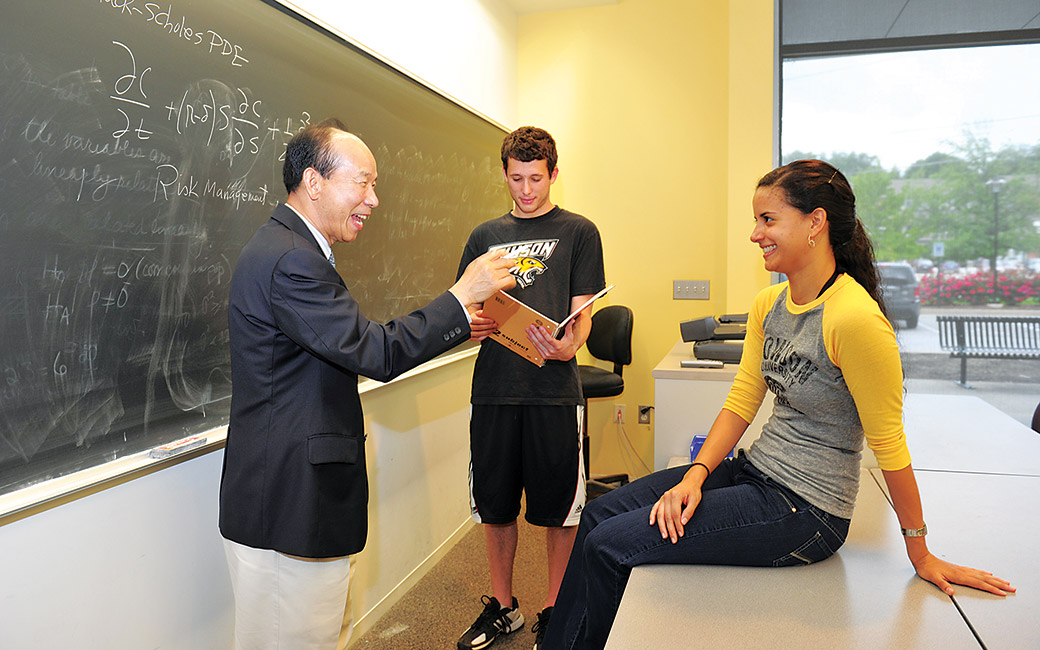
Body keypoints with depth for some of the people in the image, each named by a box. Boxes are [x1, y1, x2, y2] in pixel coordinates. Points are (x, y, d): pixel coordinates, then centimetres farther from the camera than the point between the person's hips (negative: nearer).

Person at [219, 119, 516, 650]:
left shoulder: (289, 249, 14)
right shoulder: (289, 261, -22)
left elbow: (351, 347, 14)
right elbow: (376, 353, -23)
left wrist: (453, 323, 11)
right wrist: (463, 295, -16)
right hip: (289, 506, -11)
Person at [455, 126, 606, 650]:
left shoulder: (578, 232, 5)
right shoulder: (485, 236, 14)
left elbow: (582, 312, -1)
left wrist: (569, 346, -23)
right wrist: (470, 325, -11)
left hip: (553, 390, -3)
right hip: (494, 387, 3)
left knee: (558, 509, 5)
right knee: (495, 506, 11)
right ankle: (502, 605, 30)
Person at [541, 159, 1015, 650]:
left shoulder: (854, 319, -23)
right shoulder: (768, 305, 4)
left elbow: (889, 446, -16)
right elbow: (741, 402, 4)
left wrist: (921, 555, -6)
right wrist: (696, 476, -9)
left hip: (806, 510, -8)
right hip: (754, 472, 8)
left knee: (609, 547, -12)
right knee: (600, 514, 3)